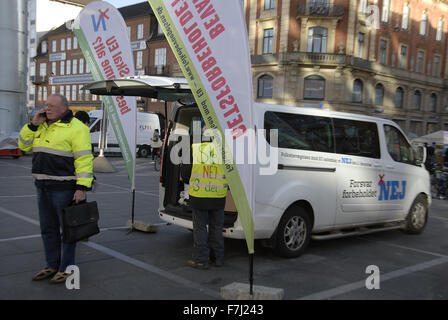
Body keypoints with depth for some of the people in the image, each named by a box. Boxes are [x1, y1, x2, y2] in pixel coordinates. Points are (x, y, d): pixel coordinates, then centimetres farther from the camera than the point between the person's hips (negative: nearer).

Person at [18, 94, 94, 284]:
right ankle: (52, 266, 26)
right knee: (48, 228, 14)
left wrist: (82, 188, -21)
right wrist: (33, 124, 2)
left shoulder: (76, 128, -10)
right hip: (43, 186, 8)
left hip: (64, 187, -8)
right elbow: (24, 146, 16)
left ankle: (66, 268, 13)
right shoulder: (42, 126, 15)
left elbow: (84, 159, -15)